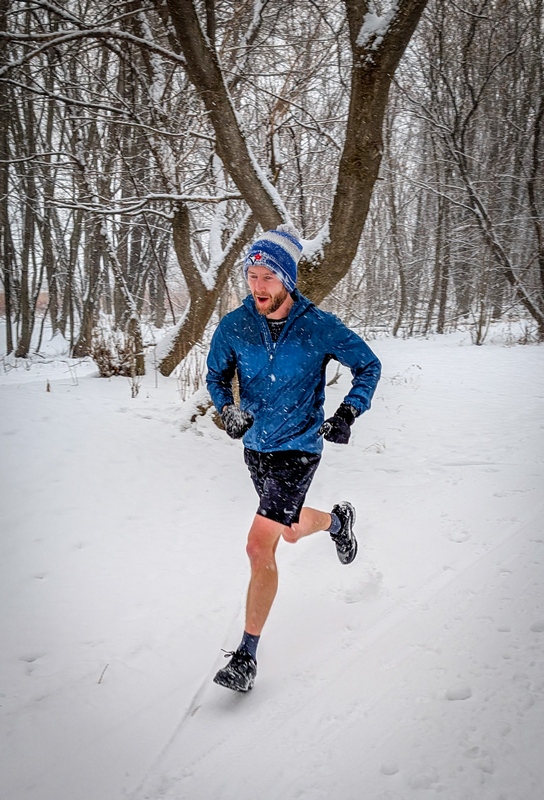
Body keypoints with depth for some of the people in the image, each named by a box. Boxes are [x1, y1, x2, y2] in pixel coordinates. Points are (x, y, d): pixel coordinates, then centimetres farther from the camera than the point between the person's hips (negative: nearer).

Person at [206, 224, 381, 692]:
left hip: (298, 447, -5)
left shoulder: (319, 327, -15)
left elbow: (369, 366, -2)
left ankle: (247, 655, 1)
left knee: (260, 547, -13)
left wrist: (348, 413, -15)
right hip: (255, 446, 5)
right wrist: (227, 409, -11)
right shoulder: (234, 326, -7)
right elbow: (217, 374, 10)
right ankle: (337, 520, 59)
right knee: (290, 530, 24)